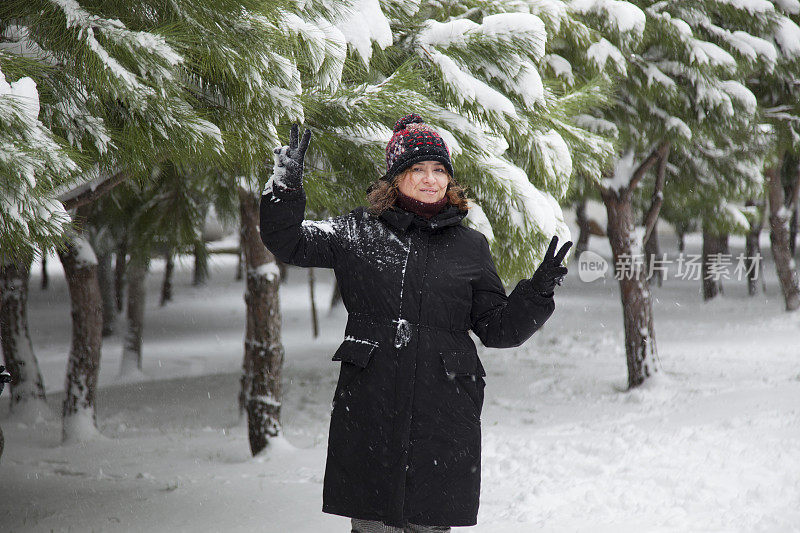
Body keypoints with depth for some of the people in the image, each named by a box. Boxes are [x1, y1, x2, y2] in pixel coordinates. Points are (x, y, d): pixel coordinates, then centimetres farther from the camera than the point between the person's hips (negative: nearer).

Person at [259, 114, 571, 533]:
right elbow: (287, 243, 6)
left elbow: (497, 329, 12)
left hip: (443, 417, 1)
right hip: (369, 411, -1)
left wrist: (538, 291, -4)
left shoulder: (471, 246, 11)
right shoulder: (357, 232, 8)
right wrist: (286, 185, -7)